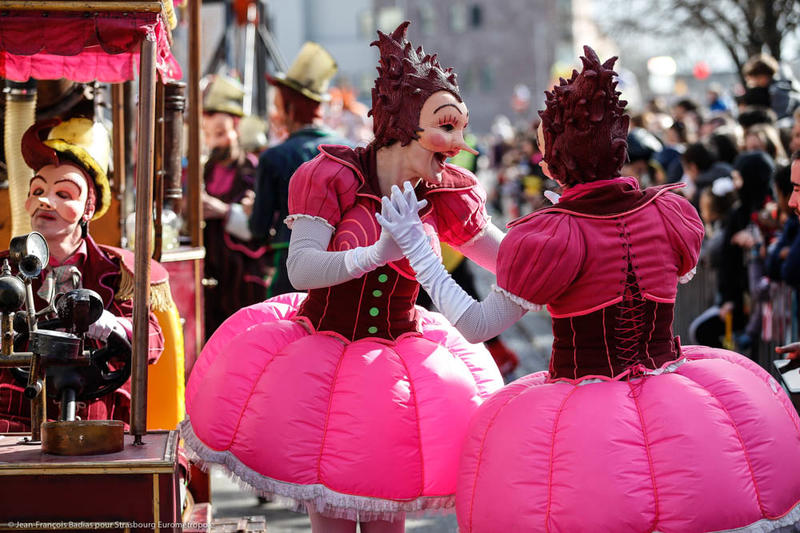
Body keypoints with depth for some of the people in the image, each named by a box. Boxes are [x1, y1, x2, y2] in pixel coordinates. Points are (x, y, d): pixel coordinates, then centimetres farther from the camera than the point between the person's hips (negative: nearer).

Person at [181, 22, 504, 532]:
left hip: (398, 359, 3)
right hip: (320, 352, -3)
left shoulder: (446, 195, -1)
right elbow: (302, 269, -24)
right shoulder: (334, 176, -14)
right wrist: (381, 252, -35)